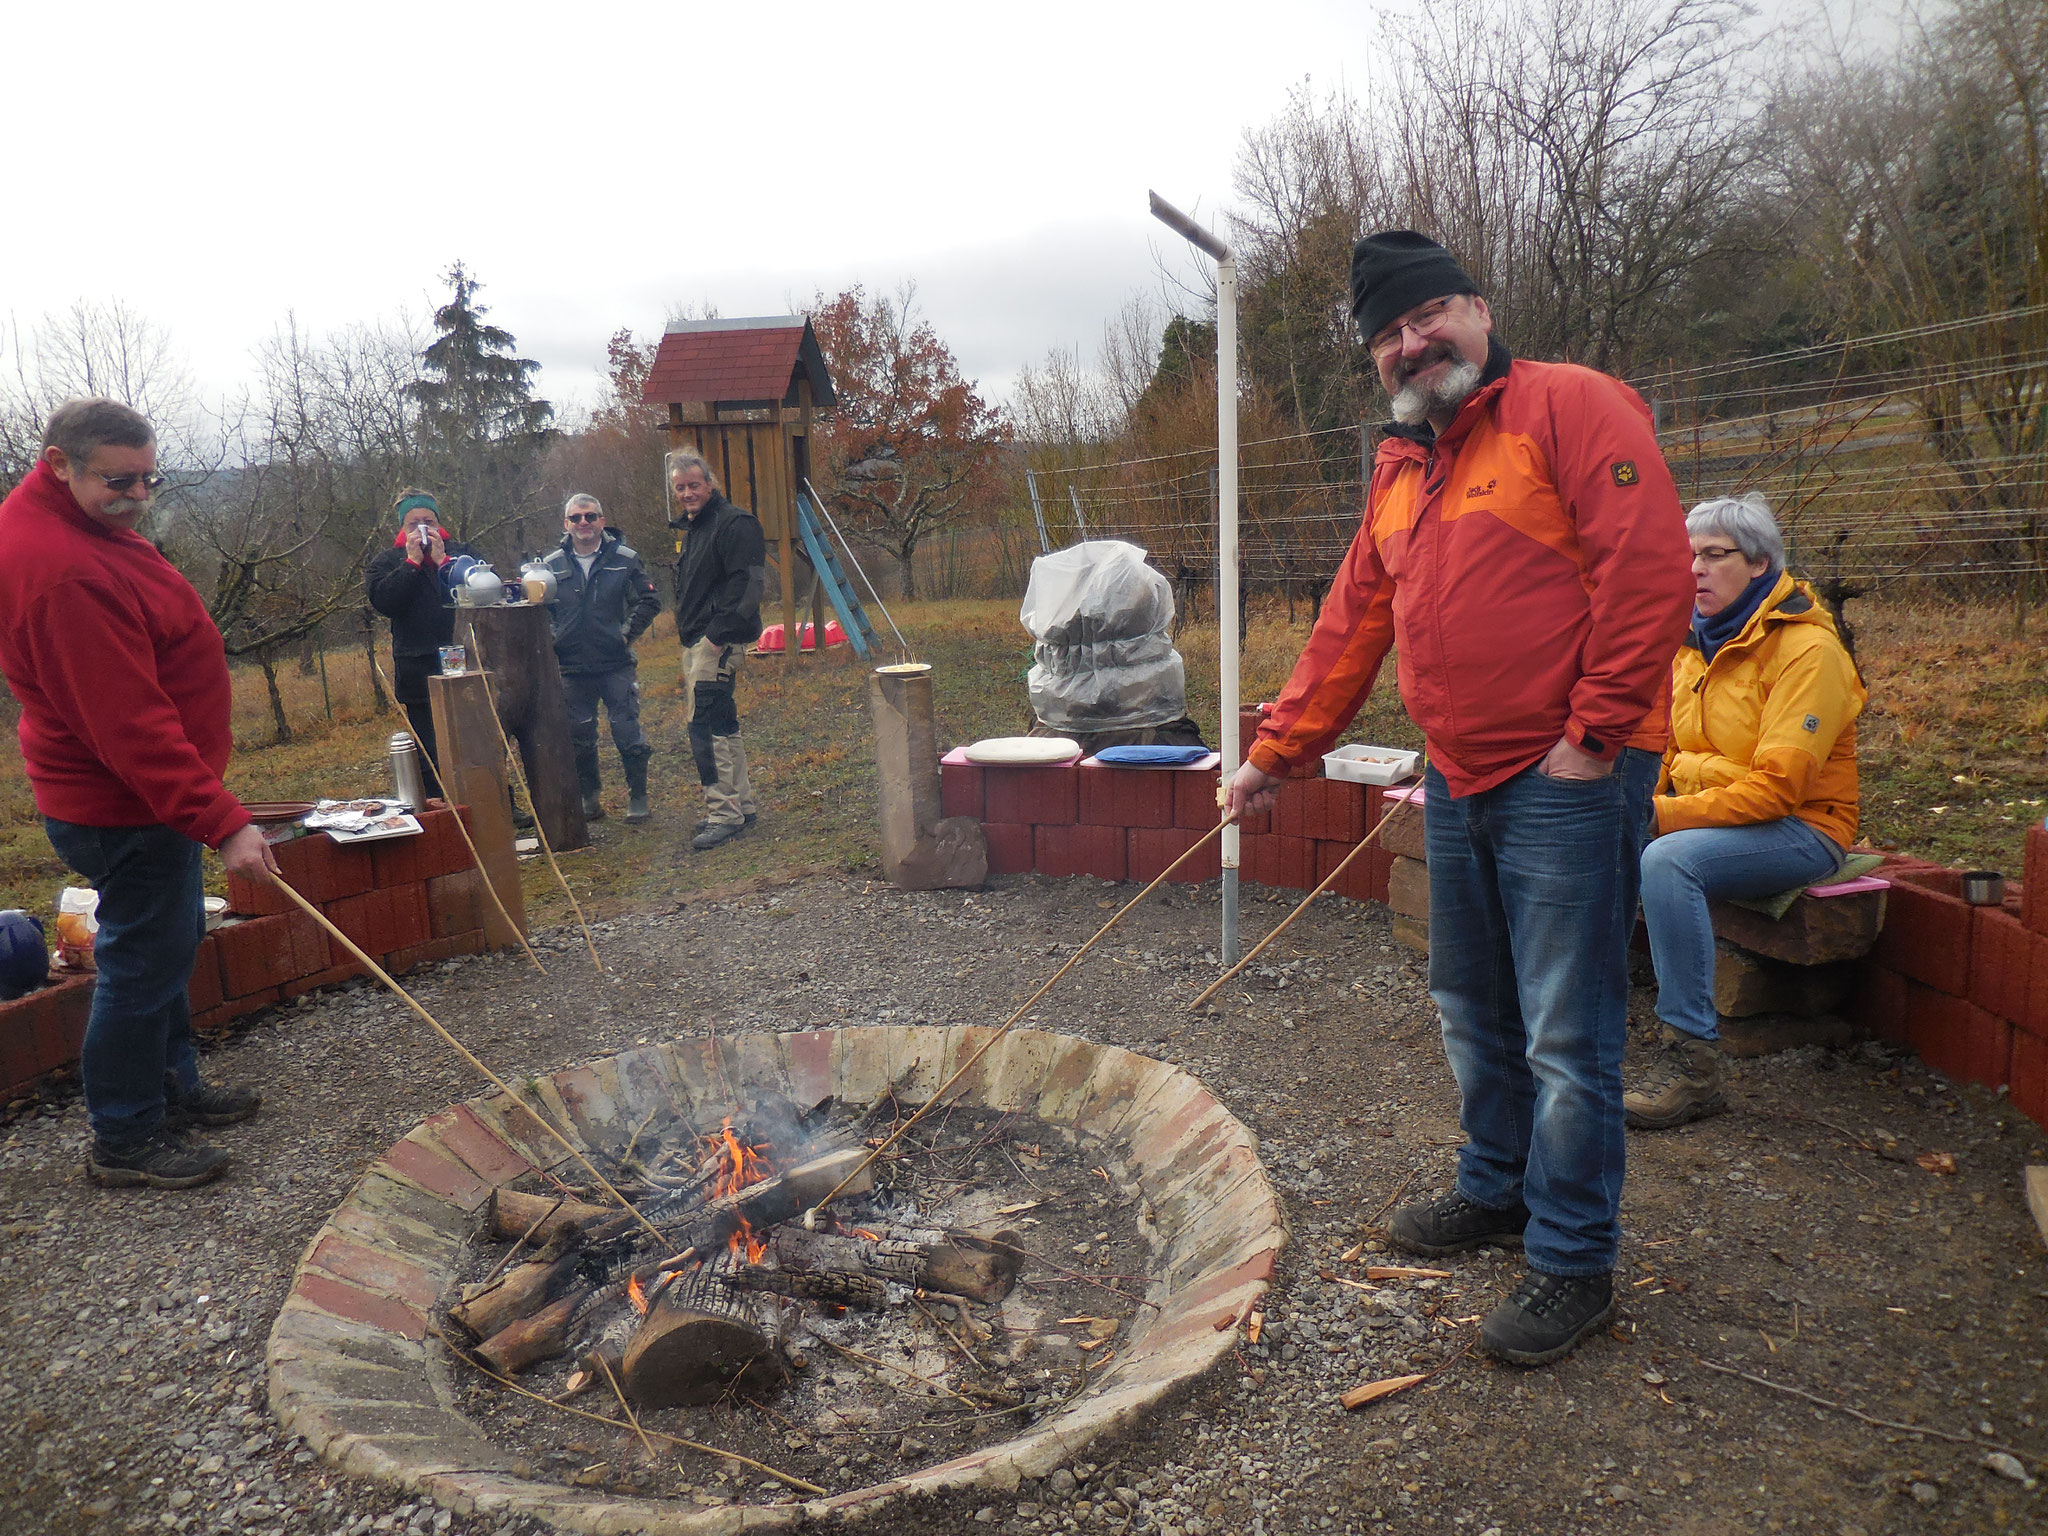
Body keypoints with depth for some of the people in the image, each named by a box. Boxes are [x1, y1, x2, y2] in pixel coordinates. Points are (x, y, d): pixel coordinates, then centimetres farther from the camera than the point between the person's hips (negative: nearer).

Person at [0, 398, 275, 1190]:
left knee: (168, 944, 21)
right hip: (127, 807, -11)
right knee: (142, 962, 1)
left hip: (147, 792, 11)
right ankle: (125, 1140, 16)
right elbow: (130, 726, -31)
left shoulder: (81, 526, 7)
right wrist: (222, 821, -31)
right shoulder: (66, 573, -28)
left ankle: (173, 1085, 37)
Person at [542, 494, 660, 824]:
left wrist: (628, 631, -4)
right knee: (579, 737, 10)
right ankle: (589, 797, 24)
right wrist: (552, 639, 0)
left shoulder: (625, 558, 1)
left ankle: (638, 797, 12)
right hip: (572, 668, 2)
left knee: (628, 732, -1)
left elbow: (649, 600, 5)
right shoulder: (552, 565, 6)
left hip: (617, 664, -2)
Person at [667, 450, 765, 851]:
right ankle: (742, 805, 20)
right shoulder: (693, 529, 21)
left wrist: (719, 635, -22)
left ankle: (723, 814, -11)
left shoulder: (734, 523, -10)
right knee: (721, 725, 13)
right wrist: (689, 638, 16)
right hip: (697, 643, 10)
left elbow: (748, 584, -20)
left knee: (705, 725, -14)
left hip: (718, 641, -10)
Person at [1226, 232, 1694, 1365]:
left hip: (1565, 783, -8)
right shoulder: (1400, 468, 17)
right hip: (1456, 783, 8)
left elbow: (1647, 566, -16)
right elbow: (1351, 625, 18)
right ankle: (1499, 1189, 38)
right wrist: (1278, 750, 16)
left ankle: (1572, 1263, 15)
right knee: (1473, 1013, 18)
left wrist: (1595, 731, -18)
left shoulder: (1571, 405, -7)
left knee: (1566, 1037, 0)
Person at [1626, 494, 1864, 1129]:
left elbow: (1777, 785, -22)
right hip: (1700, 818, 7)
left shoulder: (1807, 647, -14)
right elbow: (1667, 749, 13)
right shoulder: (1697, 641, 9)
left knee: (1668, 859, -33)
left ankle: (1694, 1061, -26)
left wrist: (1667, 814, -27)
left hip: (1800, 826, -7)